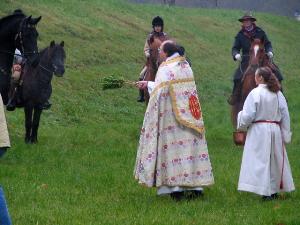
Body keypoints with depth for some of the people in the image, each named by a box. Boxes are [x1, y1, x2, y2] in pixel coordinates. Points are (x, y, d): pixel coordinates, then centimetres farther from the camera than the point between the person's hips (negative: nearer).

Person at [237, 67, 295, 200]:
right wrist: (285, 134, 13)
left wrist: (242, 125, 9)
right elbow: (285, 116, 6)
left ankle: (266, 192, -7)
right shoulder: (278, 94, 3)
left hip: (258, 131, -5)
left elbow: (248, 115, -12)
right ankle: (274, 190, 23)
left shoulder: (255, 93, -13)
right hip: (275, 130, 5)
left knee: (261, 160, -2)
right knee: (275, 160, 15)